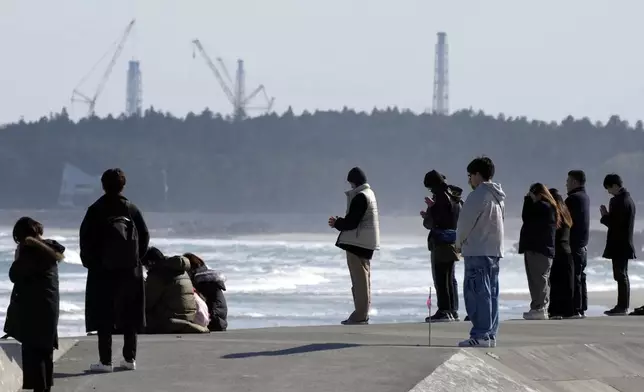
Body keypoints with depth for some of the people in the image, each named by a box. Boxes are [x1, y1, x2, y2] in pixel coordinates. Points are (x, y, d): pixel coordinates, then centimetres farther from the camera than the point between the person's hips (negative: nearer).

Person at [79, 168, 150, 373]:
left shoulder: (95, 210, -6)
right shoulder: (131, 209, 2)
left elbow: (86, 239, -6)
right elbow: (144, 236, 4)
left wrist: (90, 262, 5)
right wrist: (135, 259, 13)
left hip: (102, 271, -3)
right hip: (130, 271, 3)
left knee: (104, 317, -1)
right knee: (130, 316, 10)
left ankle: (105, 361, -4)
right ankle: (129, 358, 12)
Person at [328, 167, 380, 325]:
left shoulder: (360, 197, -16)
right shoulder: (369, 194, 15)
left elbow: (352, 222, -20)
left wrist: (337, 223, -3)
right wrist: (340, 222, 13)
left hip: (357, 242, -10)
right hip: (366, 243, 10)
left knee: (359, 278, -8)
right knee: (364, 278, 13)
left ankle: (360, 315, -8)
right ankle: (362, 314, 17)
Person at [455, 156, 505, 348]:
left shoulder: (478, 196, -13)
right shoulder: (498, 197, 14)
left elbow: (465, 222, -11)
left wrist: (459, 243, 7)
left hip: (477, 251, -9)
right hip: (495, 249, 9)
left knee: (477, 292, -9)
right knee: (491, 293, 10)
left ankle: (480, 335, -13)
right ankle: (490, 334, 12)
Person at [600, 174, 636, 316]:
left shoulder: (620, 201, -19)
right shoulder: (628, 199, 13)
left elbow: (614, 223, -21)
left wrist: (605, 215, -5)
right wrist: (608, 215, 9)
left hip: (618, 245, -10)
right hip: (624, 244, 10)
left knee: (620, 275, -7)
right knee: (623, 276, 14)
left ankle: (622, 307, -7)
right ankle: (623, 306, 18)